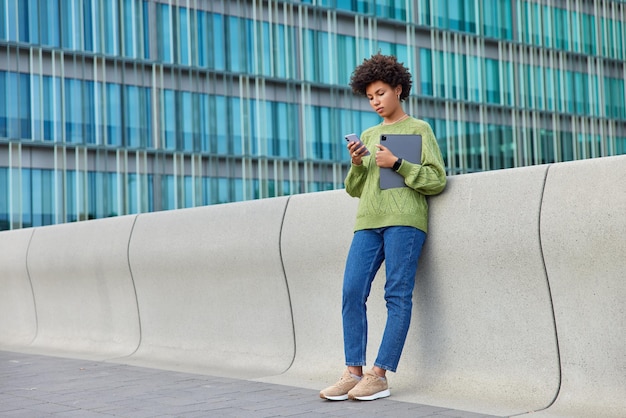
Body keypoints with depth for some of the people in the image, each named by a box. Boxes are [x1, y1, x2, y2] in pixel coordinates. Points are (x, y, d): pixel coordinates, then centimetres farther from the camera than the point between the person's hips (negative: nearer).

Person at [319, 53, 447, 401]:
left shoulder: (419, 129, 11)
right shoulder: (369, 135, 25)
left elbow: (437, 179, 2)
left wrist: (397, 164, -7)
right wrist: (357, 164, 4)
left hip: (404, 220, -5)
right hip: (368, 221, 5)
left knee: (398, 296, -8)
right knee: (352, 293, -7)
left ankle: (379, 375, -7)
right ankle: (354, 372, -3)